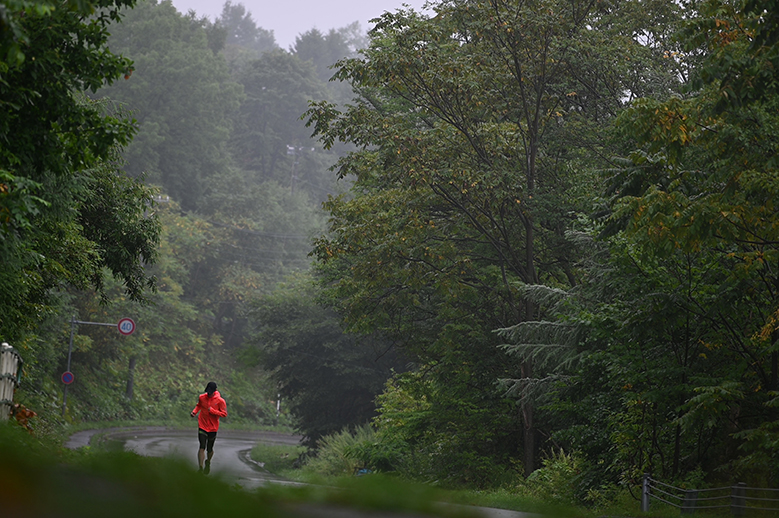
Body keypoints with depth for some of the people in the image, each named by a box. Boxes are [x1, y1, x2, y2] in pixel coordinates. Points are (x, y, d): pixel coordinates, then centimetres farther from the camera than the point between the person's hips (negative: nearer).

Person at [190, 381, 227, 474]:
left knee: (209, 449, 11)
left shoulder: (220, 401, -11)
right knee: (202, 447, -13)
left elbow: (224, 414, -9)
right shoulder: (202, 397, -2)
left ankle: (208, 463, 42)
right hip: (202, 426, 1)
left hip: (213, 428, 0)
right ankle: (200, 468, -12)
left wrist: (212, 410, -19)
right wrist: (194, 412, -2)